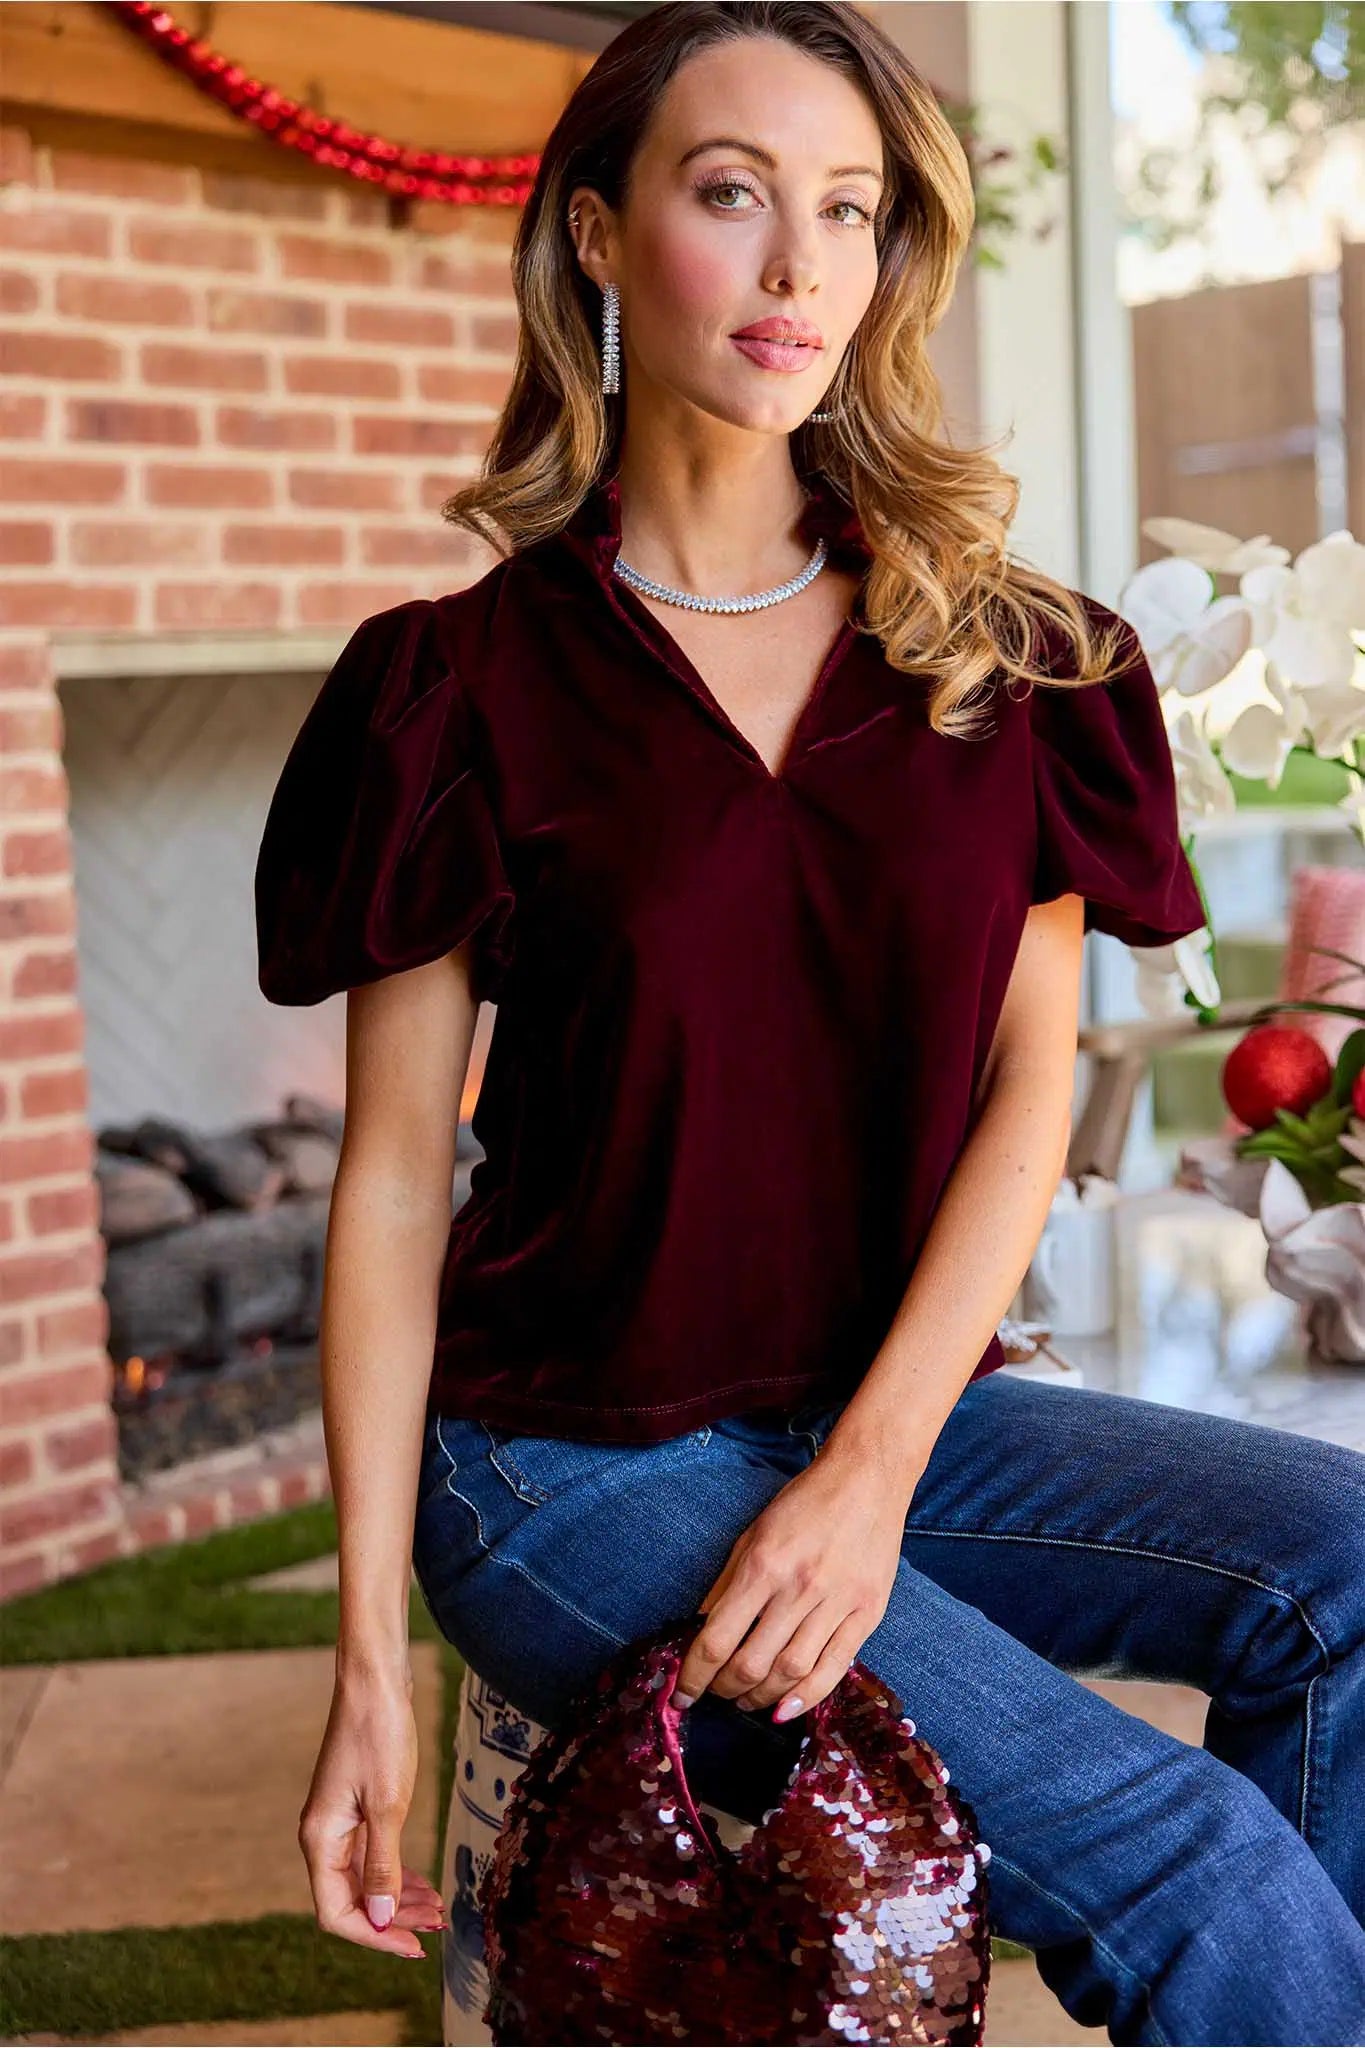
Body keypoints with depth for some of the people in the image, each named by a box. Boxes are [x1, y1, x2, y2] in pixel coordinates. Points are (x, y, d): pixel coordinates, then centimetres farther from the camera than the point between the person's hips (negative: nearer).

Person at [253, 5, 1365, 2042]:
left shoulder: (999, 656, 6)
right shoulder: (463, 688, -3)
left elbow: (1031, 1078, -1)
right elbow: (393, 1178, -3)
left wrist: (876, 1465, -15)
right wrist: (370, 1666, -6)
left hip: (898, 1408, 4)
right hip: (572, 1455, -4)